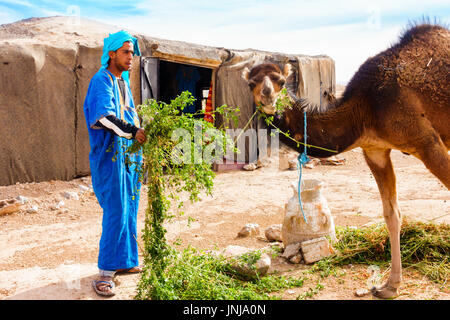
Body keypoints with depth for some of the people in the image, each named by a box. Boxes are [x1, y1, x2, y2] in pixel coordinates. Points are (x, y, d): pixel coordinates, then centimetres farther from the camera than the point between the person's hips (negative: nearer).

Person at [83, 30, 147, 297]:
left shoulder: (124, 81, 18)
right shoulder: (101, 80, -9)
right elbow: (103, 117, -25)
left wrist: (140, 150, 19)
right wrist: (134, 132, -34)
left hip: (130, 153, 8)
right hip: (111, 155, -8)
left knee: (129, 210, 11)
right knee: (116, 212, -9)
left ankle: (124, 261, 22)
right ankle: (105, 273, -2)